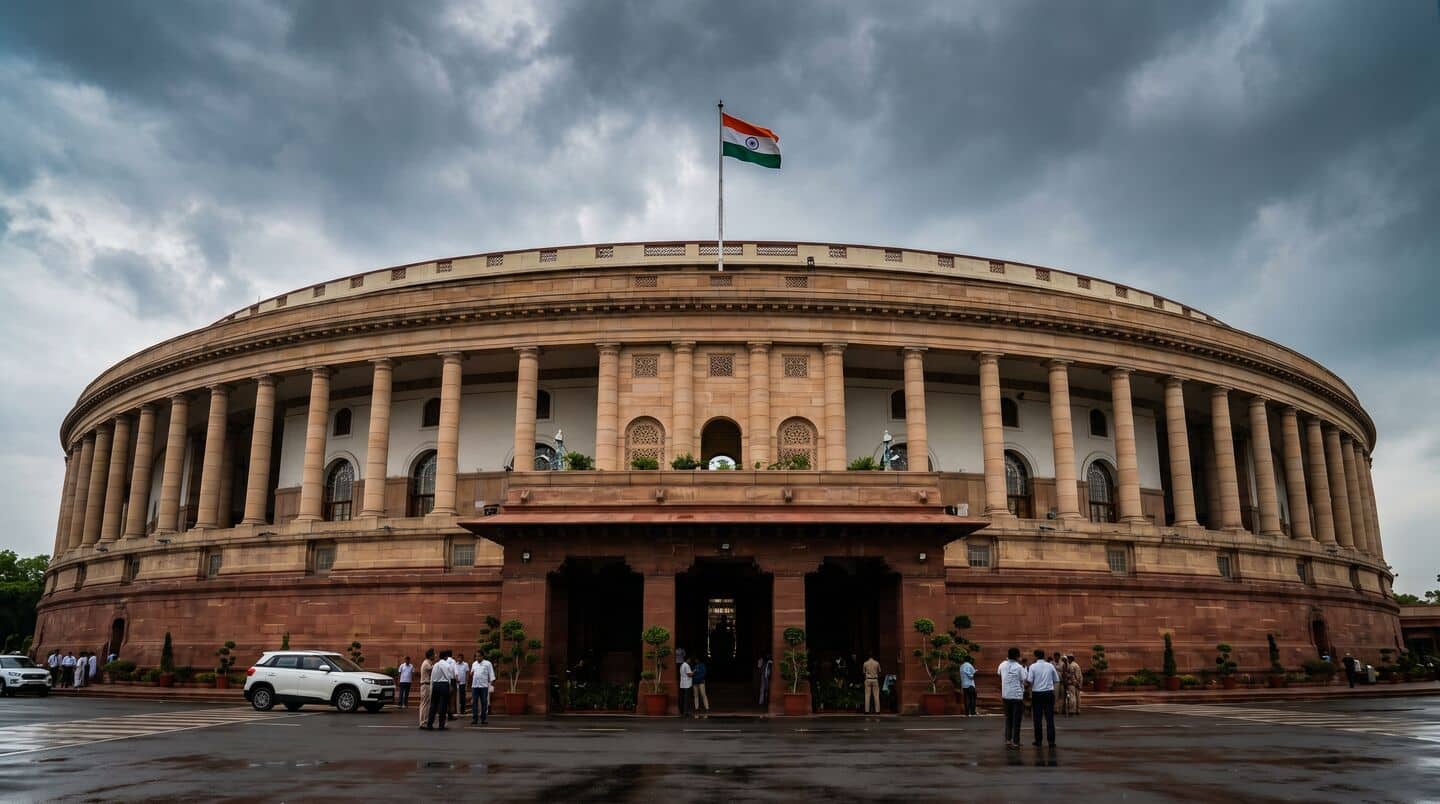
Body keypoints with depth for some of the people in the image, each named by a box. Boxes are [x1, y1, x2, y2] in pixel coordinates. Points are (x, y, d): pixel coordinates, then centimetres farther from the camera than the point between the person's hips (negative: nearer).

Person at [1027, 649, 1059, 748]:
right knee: (1050, 718, 3)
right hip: (1049, 692, 2)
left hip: (1037, 693, -2)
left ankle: (1038, 740, 12)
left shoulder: (1032, 666, -6)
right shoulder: (1050, 666, 2)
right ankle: (1051, 741, 0)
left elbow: (1029, 680, -12)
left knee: (1037, 718, 7)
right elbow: (1056, 679, 7)